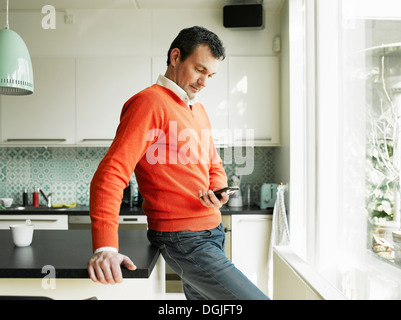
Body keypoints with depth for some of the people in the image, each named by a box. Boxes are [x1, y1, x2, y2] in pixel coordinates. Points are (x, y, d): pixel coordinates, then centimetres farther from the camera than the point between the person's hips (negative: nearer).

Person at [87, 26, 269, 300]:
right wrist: (105, 247, -32)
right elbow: (111, 174, -21)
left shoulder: (199, 111, 16)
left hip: (212, 232, 9)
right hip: (183, 240, -9)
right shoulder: (150, 102, -12)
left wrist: (218, 192, -2)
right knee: (254, 298, -9)